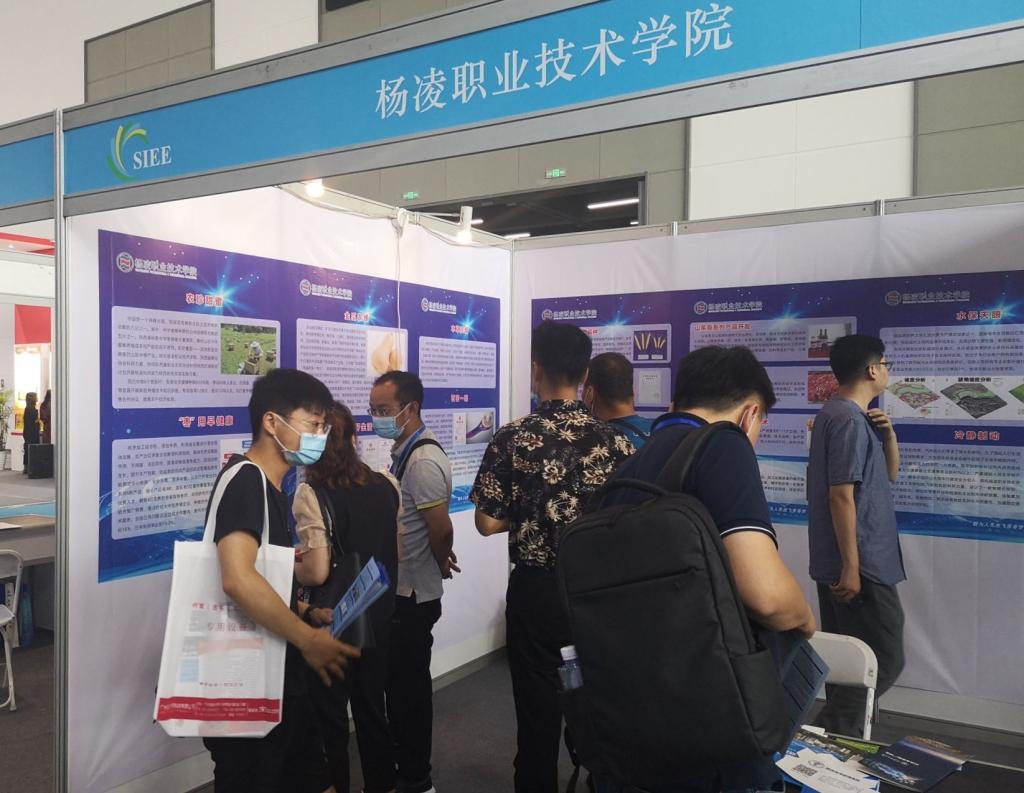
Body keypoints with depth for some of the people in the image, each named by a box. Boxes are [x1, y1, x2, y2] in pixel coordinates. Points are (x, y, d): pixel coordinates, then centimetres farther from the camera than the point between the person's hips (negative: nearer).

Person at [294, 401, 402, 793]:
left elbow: (316, 572, -20)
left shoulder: (310, 493, -18)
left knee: (330, 716, 13)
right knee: (372, 709, 21)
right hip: (377, 614, 5)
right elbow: (398, 553, 5)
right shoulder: (387, 485, -3)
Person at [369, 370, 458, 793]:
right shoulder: (404, 452, 9)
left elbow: (441, 529, -24)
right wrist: (440, 561, 8)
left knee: (411, 683, 5)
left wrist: (440, 565, -6)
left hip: (413, 593, -9)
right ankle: (399, 755, 38)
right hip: (400, 588, 9)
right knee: (397, 678, 21)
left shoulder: (423, 460, -23)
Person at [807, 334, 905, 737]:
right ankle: (833, 734, -1)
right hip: (859, 563, -10)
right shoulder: (850, 420, -16)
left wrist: (888, 434, 4)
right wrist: (852, 567, -22)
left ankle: (836, 734, 24)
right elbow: (841, 496, -22)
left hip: (833, 561, 10)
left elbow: (890, 474, 21)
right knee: (886, 658, -4)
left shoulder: (837, 414, 15)